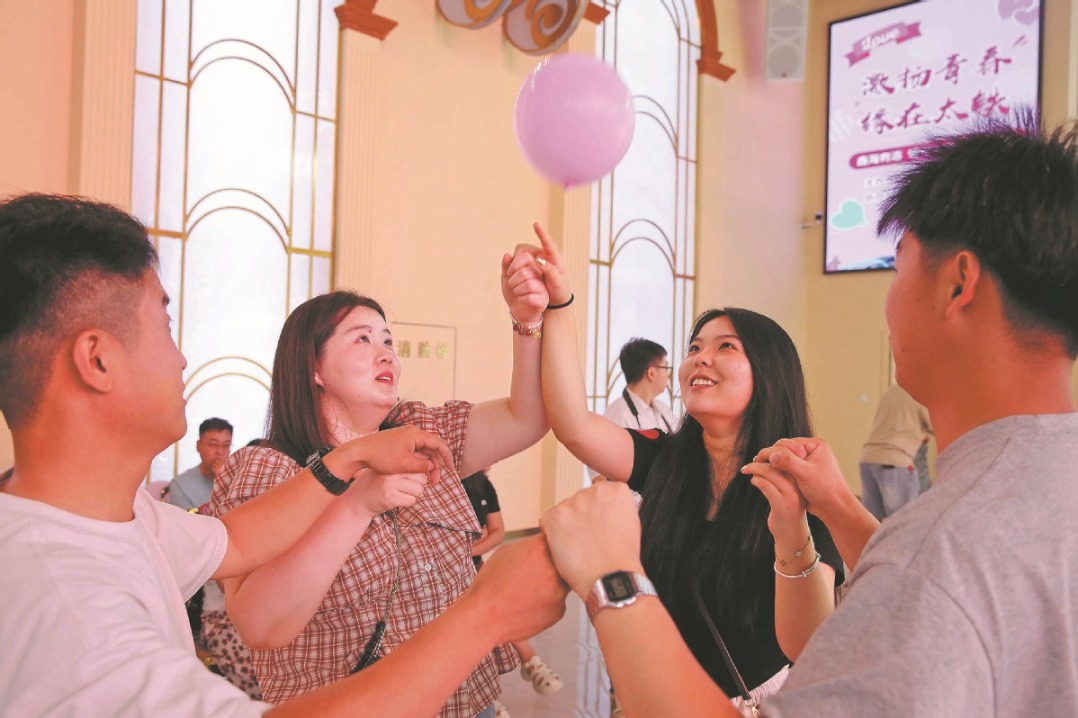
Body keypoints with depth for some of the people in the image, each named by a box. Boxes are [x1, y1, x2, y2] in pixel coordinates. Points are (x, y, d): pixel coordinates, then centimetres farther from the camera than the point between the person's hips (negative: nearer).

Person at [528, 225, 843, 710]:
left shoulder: (800, 491, -19)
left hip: (756, 700, -3)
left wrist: (793, 536, -45)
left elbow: (808, 648, -28)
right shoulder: (665, 461, -9)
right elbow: (573, 425, -22)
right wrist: (558, 304, -25)